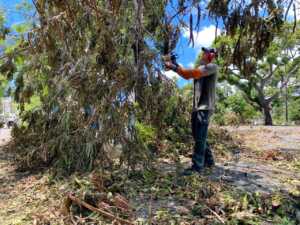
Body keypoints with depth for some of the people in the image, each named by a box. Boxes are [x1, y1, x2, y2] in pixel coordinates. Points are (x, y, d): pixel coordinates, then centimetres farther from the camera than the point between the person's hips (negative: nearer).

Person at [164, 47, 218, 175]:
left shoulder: (212, 67, -5)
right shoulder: (201, 68, 23)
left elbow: (193, 73, -19)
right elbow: (187, 76, 14)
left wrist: (174, 67, -17)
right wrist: (175, 66, 3)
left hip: (205, 107, -9)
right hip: (196, 107, 9)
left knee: (200, 137, -9)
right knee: (197, 136, 13)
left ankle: (197, 166, -4)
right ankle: (209, 160, 26)